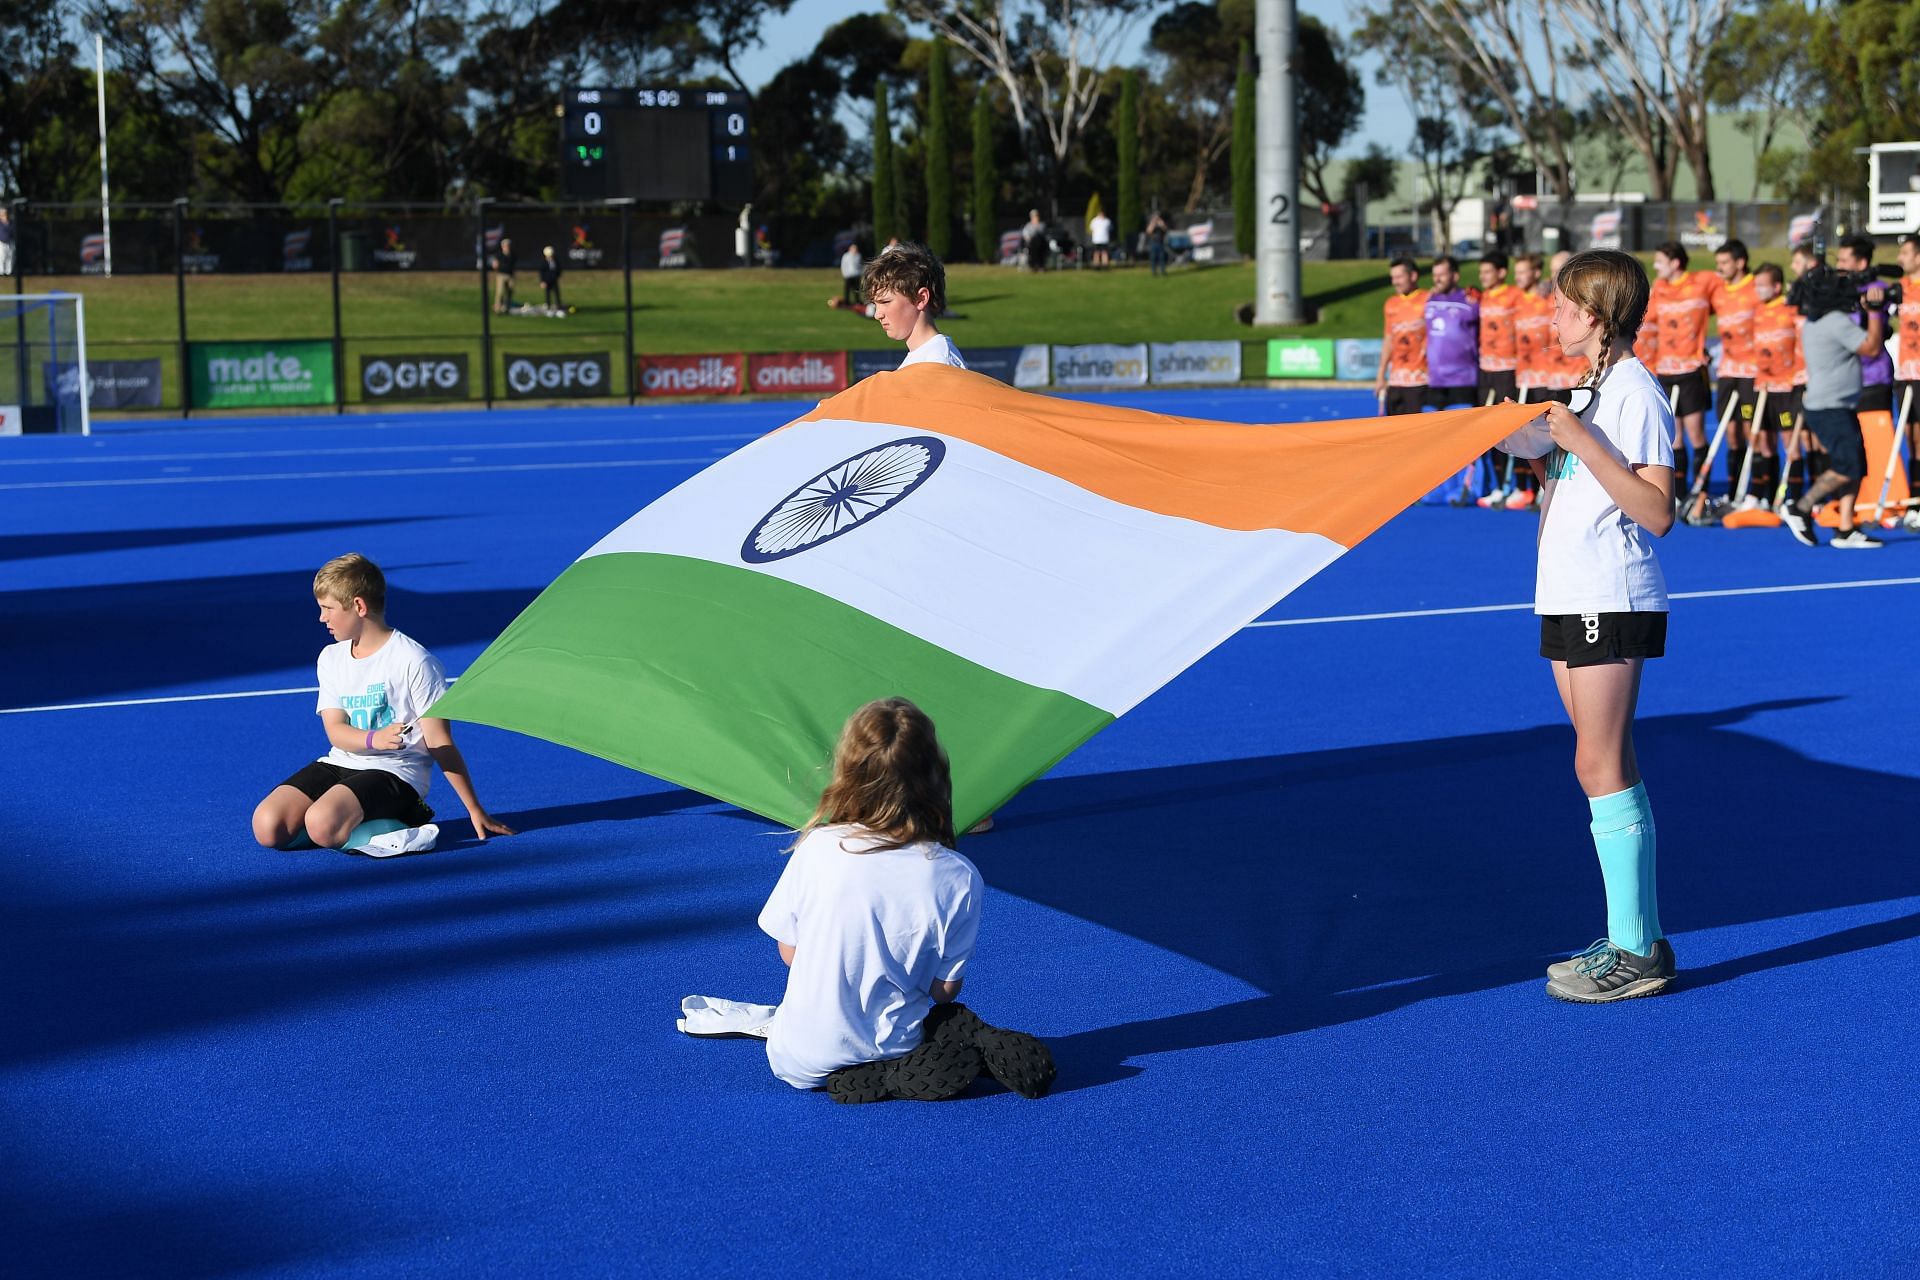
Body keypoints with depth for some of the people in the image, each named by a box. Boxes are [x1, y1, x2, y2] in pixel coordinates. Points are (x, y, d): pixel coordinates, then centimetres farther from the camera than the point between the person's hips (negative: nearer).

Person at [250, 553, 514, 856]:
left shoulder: (414, 661, -8)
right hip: (339, 764, 7)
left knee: (322, 824, -35)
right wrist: (373, 739, -23)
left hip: (395, 772, -7)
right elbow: (335, 730, 2)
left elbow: (439, 743, -7)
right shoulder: (331, 658, 12)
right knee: (267, 827, -17)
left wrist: (475, 810, -8)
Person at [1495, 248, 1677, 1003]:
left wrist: (1582, 443, -23)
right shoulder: (1587, 391, 17)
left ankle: (1633, 954, -5)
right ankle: (1639, 937, 16)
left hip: (1612, 603, -10)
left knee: (1602, 766, -9)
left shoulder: (1637, 394, -12)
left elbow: (1656, 513, -20)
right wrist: (1539, 443, 15)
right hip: (1569, 600, 10)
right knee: (1606, 768, 10)